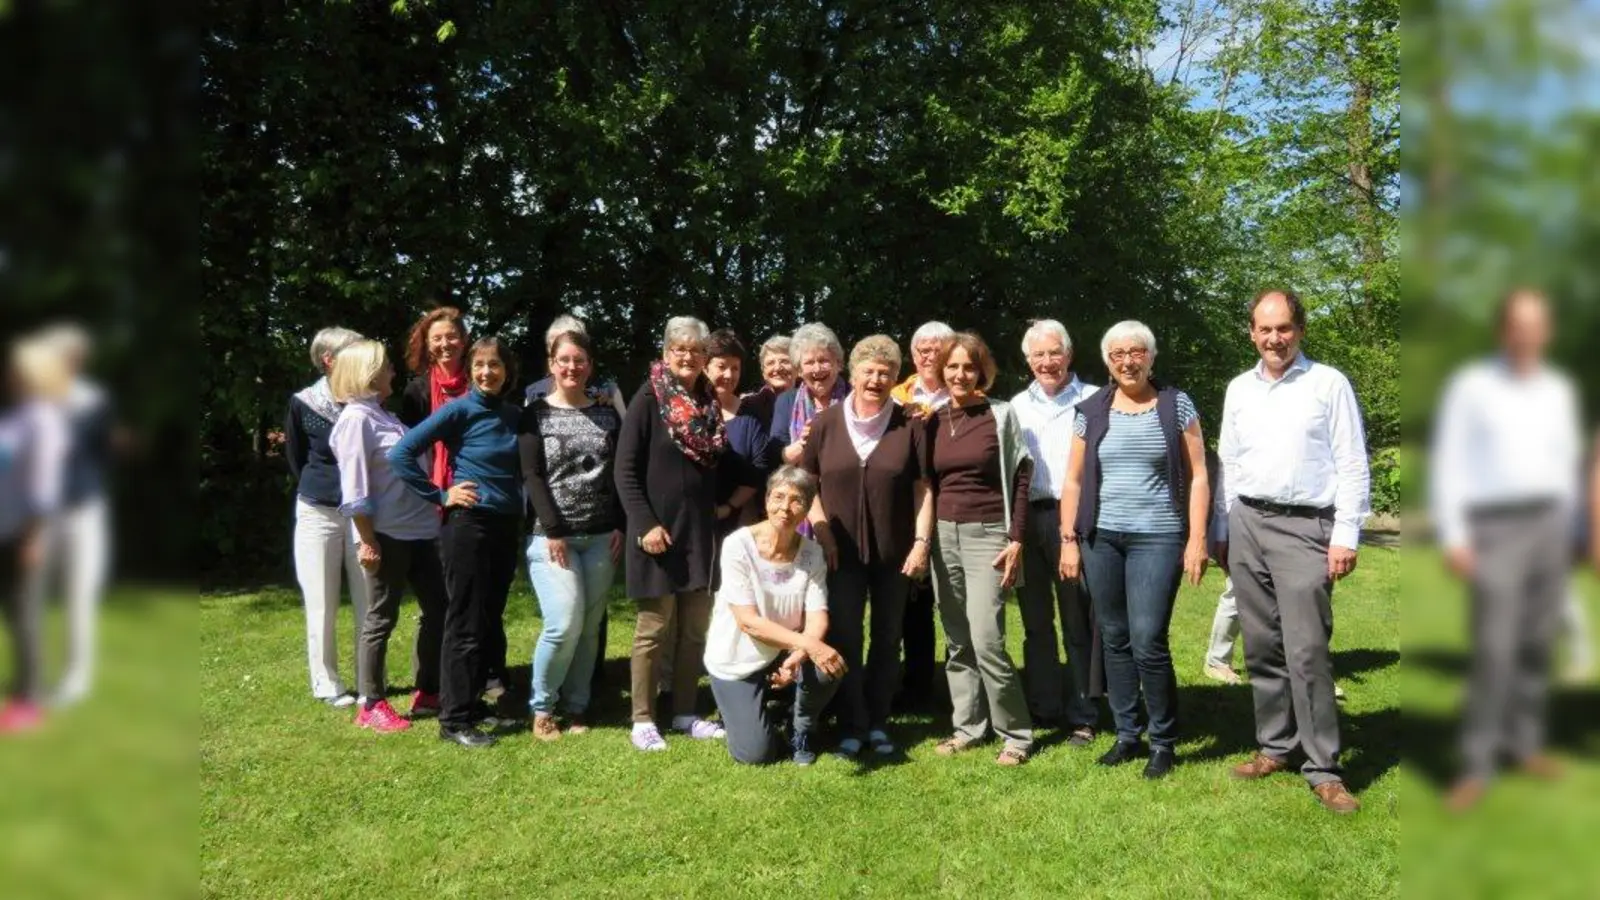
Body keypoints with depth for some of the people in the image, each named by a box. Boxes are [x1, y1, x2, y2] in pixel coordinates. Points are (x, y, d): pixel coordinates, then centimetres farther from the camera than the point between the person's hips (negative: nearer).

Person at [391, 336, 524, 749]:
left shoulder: (514, 414, 8)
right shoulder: (460, 410, -9)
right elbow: (401, 453, -13)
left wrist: (521, 512, 7)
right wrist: (440, 496, -10)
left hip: (506, 526, 6)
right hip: (469, 524, -6)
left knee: (490, 620, 13)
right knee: (466, 623, -2)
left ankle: (472, 702, 26)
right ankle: (454, 719, 6)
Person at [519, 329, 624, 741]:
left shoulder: (607, 414, 11)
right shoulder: (536, 414, 2)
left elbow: (620, 474, 10)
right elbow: (531, 477, -5)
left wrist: (620, 527, -1)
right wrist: (553, 532, -12)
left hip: (601, 537, 3)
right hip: (552, 536, -3)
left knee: (590, 628, 4)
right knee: (564, 624, -12)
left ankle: (577, 705, 18)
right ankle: (542, 707, 7)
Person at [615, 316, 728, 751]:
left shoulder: (709, 403, 11)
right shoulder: (648, 400, -8)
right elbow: (625, 472, -12)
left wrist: (722, 505, 7)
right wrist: (644, 524, -18)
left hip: (701, 531, 6)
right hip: (658, 531, -6)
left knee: (695, 629, 10)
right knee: (654, 628, 1)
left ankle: (685, 713, 21)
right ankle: (643, 720, 11)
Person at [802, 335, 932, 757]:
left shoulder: (908, 426, -2)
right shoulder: (825, 423, 0)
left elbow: (922, 488, -2)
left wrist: (922, 541, -10)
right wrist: (822, 532, -5)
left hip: (894, 552, 0)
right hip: (842, 551, 0)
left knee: (887, 639, 10)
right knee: (845, 639, 5)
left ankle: (879, 723, 23)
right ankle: (852, 726, 16)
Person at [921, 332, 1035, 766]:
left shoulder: (1001, 415, -2)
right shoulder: (931, 420, 9)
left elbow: (1020, 479, -3)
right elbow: (925, 481, 13)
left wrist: (1016, 540, -10)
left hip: (987, 535, -4)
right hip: (943, 535, 5)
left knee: (986, 641, -11)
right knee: (957, 642, 8)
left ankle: (1016, 734, 4)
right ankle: (968, 727, 20)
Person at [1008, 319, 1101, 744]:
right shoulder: (1017, 406, 14)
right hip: (1027, 518, 4)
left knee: (1079, 621, 1)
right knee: (1035, 620, 11)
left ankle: (1082, 716, 10)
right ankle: (1041, 708, 22)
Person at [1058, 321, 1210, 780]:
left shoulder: (1176, 405, 2)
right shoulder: (1090, 411, 7)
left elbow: (1197, 477, 1)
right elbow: (1073, 481, 9)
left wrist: (1197, 540, -7)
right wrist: (1069, 540, 3)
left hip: (1157, 538, -3)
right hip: (1100, 539, 3)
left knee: (1147, 642, -9)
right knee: (1114, 639, 8)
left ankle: (1164, 741, 9)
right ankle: (1127, 735, 22)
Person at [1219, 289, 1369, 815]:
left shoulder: (1328, 384, 0)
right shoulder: (1239, 390, 13)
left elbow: (1352, 465, -2)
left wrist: (1345, 535, -8)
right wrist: (1221, 532, 13)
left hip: (1304, 526, -4)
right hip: (1247, 524, 5)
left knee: (1307, 650, -9)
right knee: (1261, 646, 9)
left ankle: (1323, 769, -1)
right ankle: (1276, 746, 21)